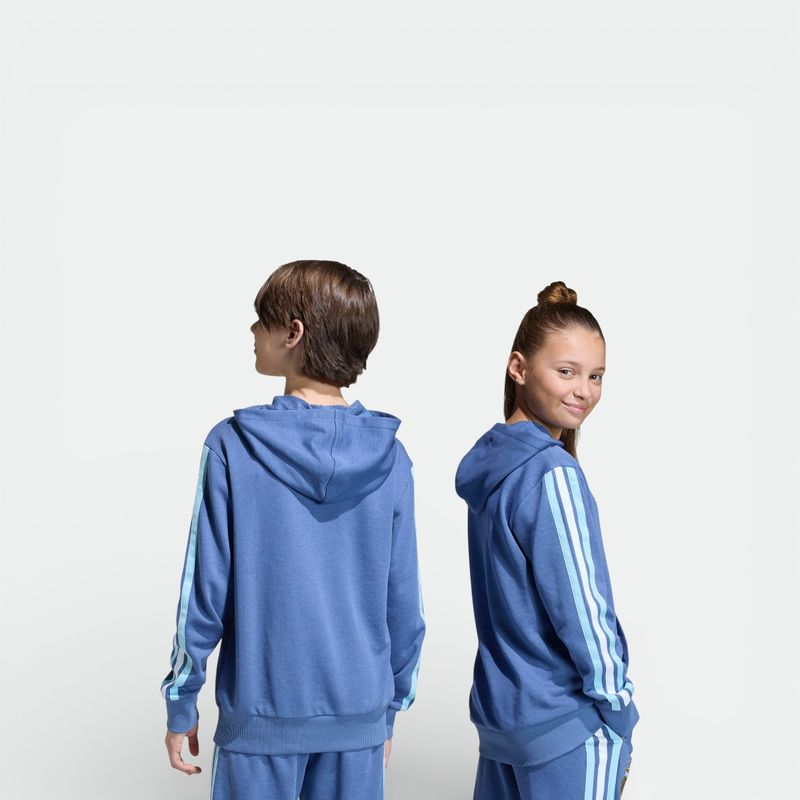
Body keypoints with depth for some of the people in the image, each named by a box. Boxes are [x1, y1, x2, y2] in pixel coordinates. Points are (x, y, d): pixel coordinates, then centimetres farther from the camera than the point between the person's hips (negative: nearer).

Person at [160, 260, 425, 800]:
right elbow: (403, 603, 0)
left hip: (260, 715, -2)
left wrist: (180, 703, 3)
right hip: (360, 714, 2)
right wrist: (392, 706, 13)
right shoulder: (390, 459, -6)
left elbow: (205, 590, -10)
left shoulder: (232, 447, -13)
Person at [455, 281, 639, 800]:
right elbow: (581, 610, -20)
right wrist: (618, 711, -8)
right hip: (567, 726, -8)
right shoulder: (553, 475, -19)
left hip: (497, 706, 8)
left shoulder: (489, 461, 5)